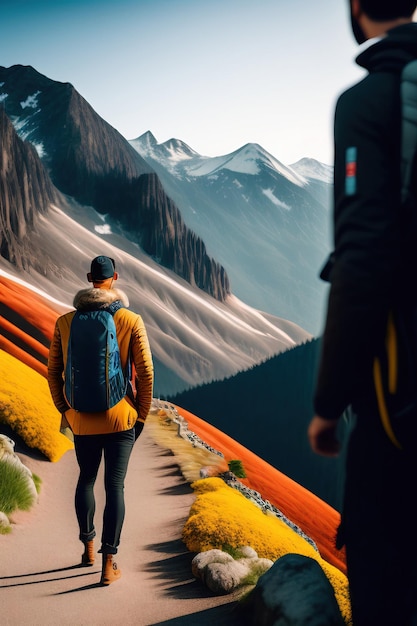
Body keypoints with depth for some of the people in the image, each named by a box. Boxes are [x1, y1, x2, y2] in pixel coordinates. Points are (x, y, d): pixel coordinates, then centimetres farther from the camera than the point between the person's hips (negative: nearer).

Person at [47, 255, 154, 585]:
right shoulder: (131, 320, -9)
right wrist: (142, 416, 4)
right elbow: (145, 371, -8)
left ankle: (88, 547, 36)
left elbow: (54, 371, 2)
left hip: (82, 419, 3)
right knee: (115, 486, 4)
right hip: (120, 418, -2)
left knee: (86, 479, 22)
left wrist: (65, 410, 14)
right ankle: (109, 563, 2)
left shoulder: (65, 322, -2)